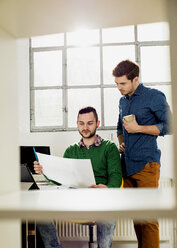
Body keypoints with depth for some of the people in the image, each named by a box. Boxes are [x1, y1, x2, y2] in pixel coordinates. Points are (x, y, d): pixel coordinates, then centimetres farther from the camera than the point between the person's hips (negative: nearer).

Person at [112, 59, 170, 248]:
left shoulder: (154, 96, -3)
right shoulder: (123, 101, 18)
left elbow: (168, 126, -9)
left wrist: (137, 128, -12)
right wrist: (121, 141, 11)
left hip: (146, 163, -6)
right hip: (127, 164, 7)